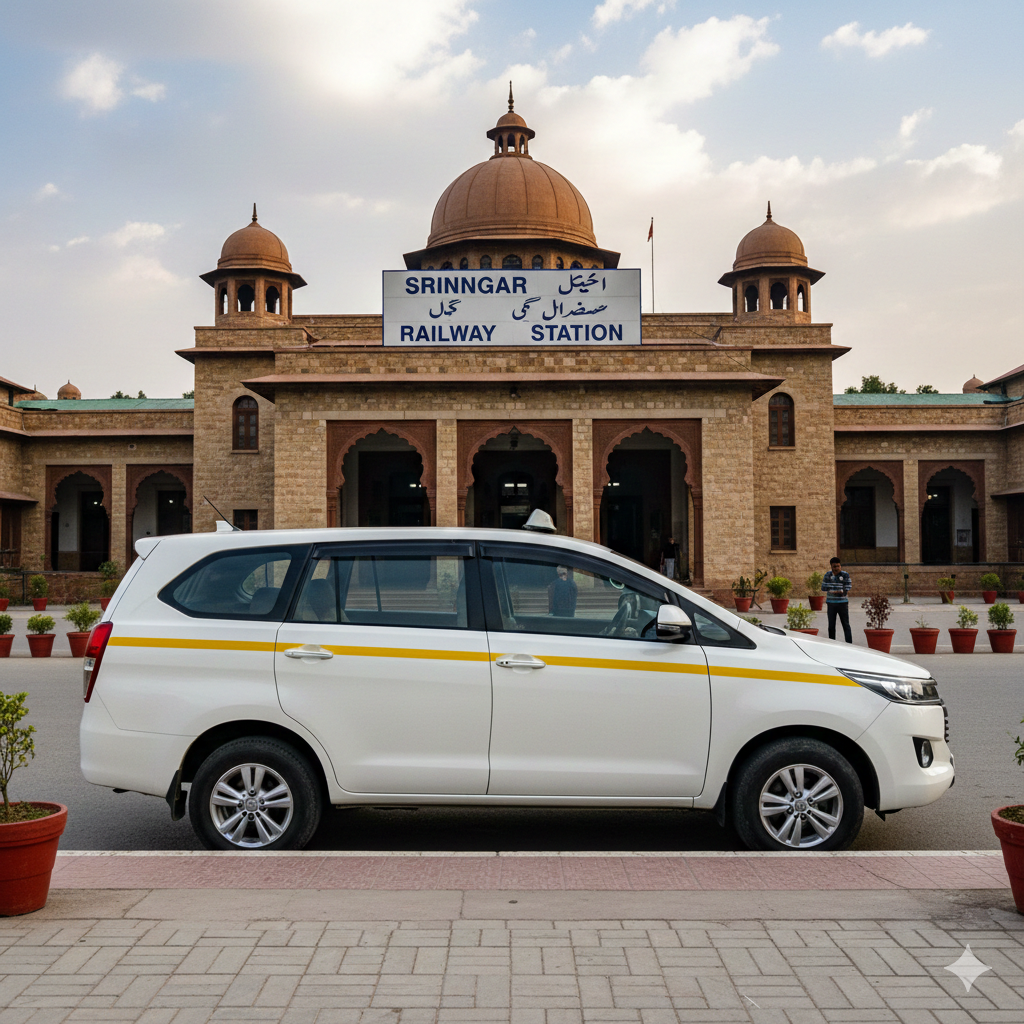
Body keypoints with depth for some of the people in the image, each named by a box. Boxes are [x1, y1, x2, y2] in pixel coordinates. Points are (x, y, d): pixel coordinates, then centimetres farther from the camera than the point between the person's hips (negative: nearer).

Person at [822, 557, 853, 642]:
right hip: (831, 603, 3)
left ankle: (849, 644, 3)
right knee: (831, 626, 9)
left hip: (842, 603, -3)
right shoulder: (828, 574, 4)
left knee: (846, 625, 1)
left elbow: (847, 590, -11)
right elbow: (823, 587, -1)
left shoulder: (845, 575, -6)